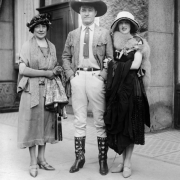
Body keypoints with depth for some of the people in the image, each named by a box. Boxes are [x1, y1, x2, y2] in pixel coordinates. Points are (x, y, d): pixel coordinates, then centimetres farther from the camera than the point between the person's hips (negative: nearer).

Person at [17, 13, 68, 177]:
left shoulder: (52, 46, 13)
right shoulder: (28, 45, -2)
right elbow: (22, 69, -11)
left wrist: (56, 71, -2)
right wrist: (46, 73, -12)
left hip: (49, 90, 5)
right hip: (33, 89, -4)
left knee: (46, 123, 8)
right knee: (33, 123, -1)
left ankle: (42, 158, 20)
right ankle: (33, 162, 9)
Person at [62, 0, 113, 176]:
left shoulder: (104, 33, 7)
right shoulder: (72, 34, 14)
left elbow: (110, 58, 2)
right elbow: (65, 56, 16)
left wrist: (103, 76, -8)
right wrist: (70, 74, 3)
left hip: (96, 78, -2)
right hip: (78, 78, 2)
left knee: (100, 121, 2)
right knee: (79, 121, 6)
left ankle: (103, 159, 12)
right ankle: (79, 157, 16)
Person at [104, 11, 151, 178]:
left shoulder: (138, 43, 1)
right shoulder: (114, 42, 13)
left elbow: (136, 64, -9)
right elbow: (110, 62, 11)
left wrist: (114, 66, -7)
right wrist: (110, 66, -10)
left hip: (132, 86, -4)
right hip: (116, 86, 4)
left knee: (129, 124, 0)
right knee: (118, 124, 5)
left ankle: (128, 164, 7)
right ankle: (123, 161, 16)